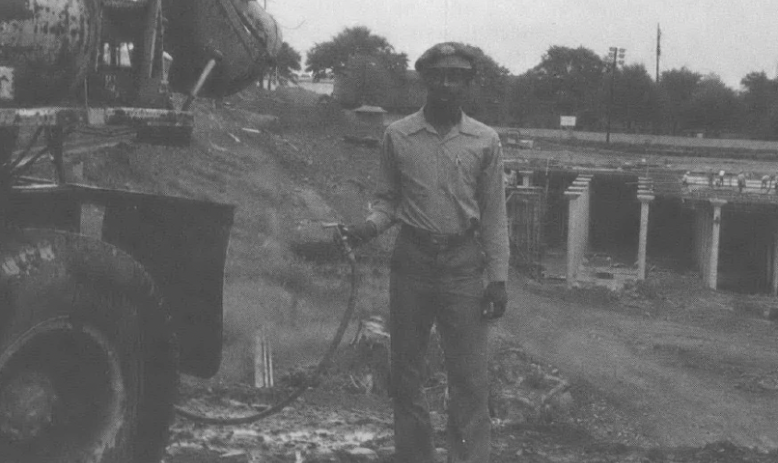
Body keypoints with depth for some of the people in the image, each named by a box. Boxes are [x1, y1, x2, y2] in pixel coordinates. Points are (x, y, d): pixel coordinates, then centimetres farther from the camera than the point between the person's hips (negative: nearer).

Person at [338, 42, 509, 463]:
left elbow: (493, 215, 3)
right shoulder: (398, 136, 2)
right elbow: (387, 200, 8)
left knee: (470, 380, -1)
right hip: (411, 262, 1)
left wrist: (498, 278, -2)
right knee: (405, 374, 9)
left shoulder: (485, 141, 1)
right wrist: (370, 226, -13)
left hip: (463, 267, -1)